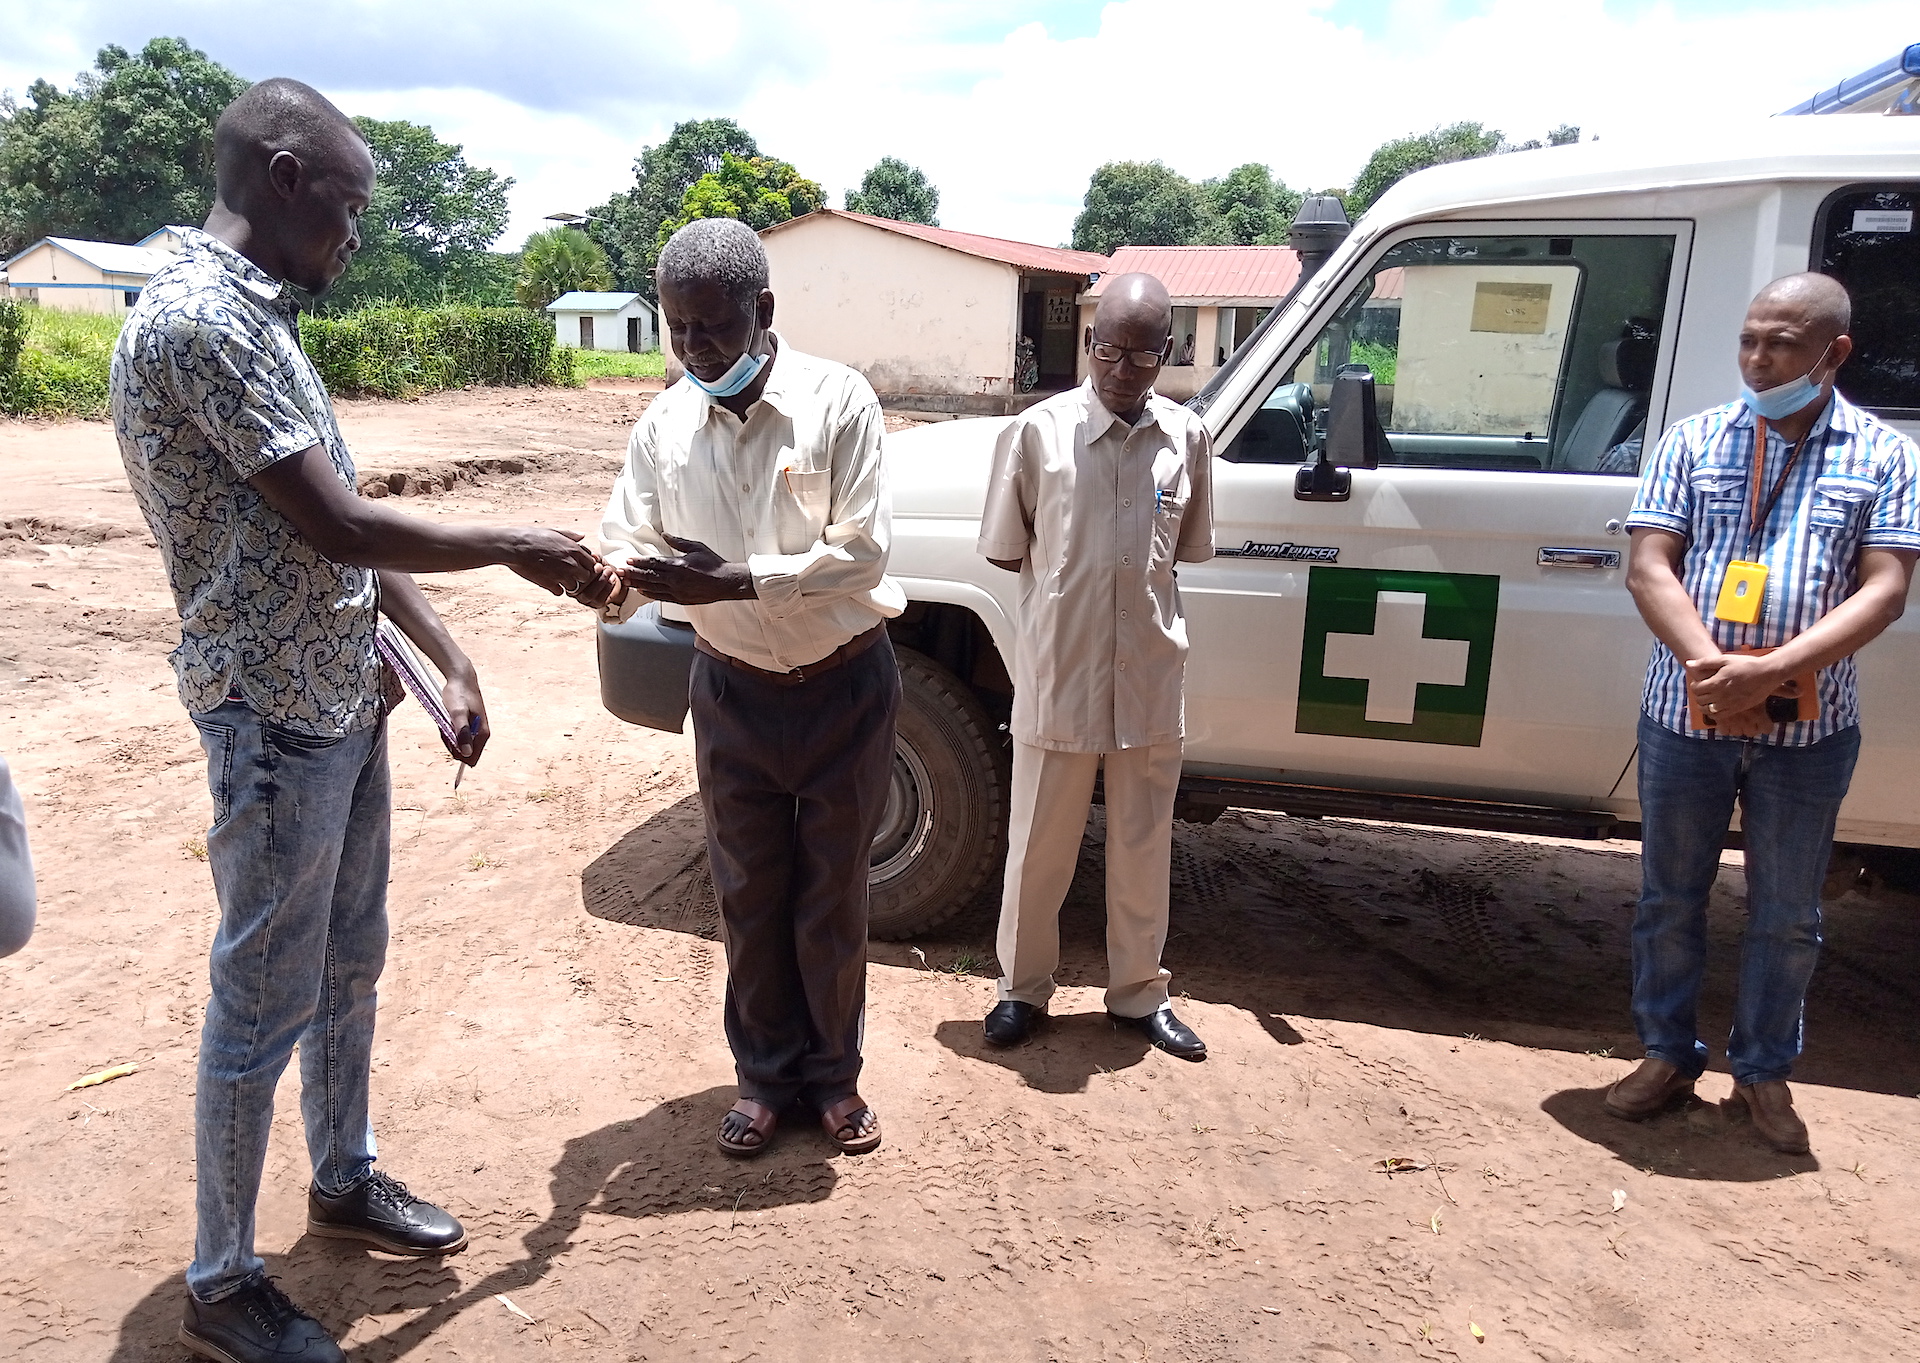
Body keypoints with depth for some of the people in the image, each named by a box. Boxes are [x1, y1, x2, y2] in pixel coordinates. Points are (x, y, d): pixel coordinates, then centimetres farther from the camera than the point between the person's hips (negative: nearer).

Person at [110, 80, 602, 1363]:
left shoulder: (257, 319, 12)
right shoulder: (197, 318, -19)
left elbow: (346, 532, 12)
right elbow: (338, 528, -23)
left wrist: (451, 657, 8)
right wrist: (516, 546, -11)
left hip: (346, 702, 9)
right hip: (275, 724, -9)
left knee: (350, 969, 20)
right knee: (265, 1006, 3)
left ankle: (346, 1178, 39)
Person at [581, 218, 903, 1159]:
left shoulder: (836, 400, -14)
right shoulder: (663, 424, -3)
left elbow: (862, 550, -19)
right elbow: (628, 544, -3)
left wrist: (732, 580, -29)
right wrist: (611, 584, -28)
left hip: (844, 686, -2)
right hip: (734, 691, 3)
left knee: (832, 895, 10)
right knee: (749, 894, 12)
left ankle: (833, 1072, 30)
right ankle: (765, 1072, 32)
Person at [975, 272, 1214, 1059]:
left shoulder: (1187, 439, 1)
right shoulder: (1038, 431, -7)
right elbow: (1004, 550, 1)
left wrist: (1128, 574, 3)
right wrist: (1068, 579, 0)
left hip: (1150, 678, 2)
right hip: (1057, 676, -2)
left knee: (1143, 849, 15)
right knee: (1039, 847, 11)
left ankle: (1138, 993, 34)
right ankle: (1022, 988, 31)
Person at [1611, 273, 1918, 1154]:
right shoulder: (1695, 440, 3)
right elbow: (1649, 568, -4)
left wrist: (1770, 672, -21)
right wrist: (1710, 666, -20)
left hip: (1809, 730, 0)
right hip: (1686, 718, 1)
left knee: (1786, 916, 12)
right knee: (1669, 898, 11)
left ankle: (1764, 1071, 30)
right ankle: (1668, 1054, 28)